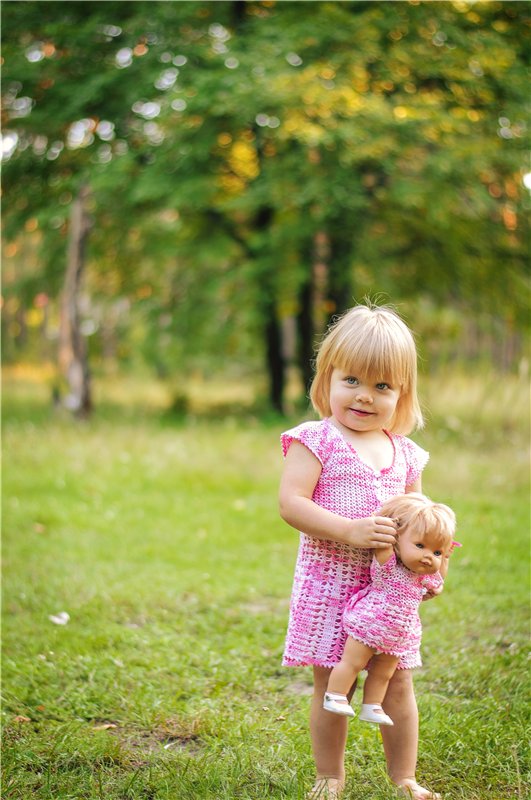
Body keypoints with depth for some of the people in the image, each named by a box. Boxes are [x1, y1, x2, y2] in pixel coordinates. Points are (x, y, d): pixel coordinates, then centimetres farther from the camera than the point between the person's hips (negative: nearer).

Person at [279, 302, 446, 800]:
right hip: (329, 584, -4)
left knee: (397, 683, 10)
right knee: (329, 686, 5)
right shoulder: (316, 441, -9)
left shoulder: (404, 453, 7)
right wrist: (350, 531, -27)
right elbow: (290, 503, -19)